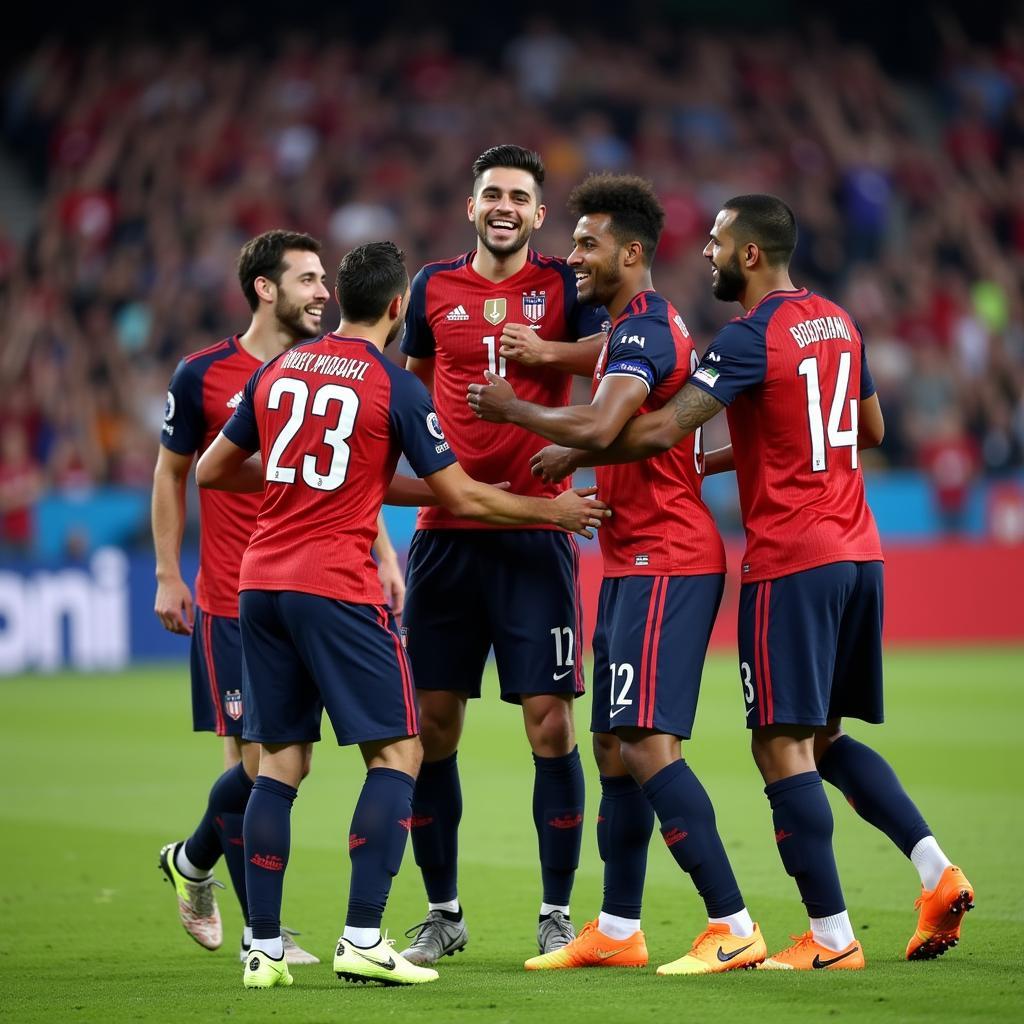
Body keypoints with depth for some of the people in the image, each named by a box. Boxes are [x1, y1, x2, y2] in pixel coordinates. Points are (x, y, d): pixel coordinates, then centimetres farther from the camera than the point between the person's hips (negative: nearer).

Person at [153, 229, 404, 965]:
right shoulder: (203, 376, -3)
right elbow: (172, 474, 7)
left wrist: (382, 555, 5)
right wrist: (169, 577, 4)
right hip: (231, 601, -4)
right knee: (255, 759, -6)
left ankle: (192, 860, 30)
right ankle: (258, 930, 6)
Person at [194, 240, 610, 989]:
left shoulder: (276, 372, 10)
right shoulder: (396, 387, -4)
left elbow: (211, 471, 19)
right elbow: (463, 498, -1)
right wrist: (556, 511, 12)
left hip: (260, 583, 6)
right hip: (337, 588, -6)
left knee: (281, 761, 10)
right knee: (398, 754, 2)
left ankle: (264, 948, 6)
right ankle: (363, 940, -7)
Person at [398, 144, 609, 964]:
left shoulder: (562, 285, 2)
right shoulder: (435, 288, 10)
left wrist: (548, 351, -24)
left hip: (536, 533, -3)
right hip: (446, 531, 3)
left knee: (551, 723, -5)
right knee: (433, 726, 3)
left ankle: (557, 915, 5)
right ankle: (442, 912, 15)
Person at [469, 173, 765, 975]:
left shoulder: (641, 331, -15)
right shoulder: (645, 327, 19)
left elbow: (599, 428, -30)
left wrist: (513, 409, -16)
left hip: (664, 564, -11)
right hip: (637, 563, 11)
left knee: (648, 744, -14)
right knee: (614, 746, 12)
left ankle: (733, 928, -14)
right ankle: (617, 931, 18)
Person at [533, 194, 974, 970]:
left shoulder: (751, 337, -12)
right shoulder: (838, 324, 13)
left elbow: (659, 431, -19)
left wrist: (572, 456, -4)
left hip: (790, 562, -8)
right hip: (858, 553, 9)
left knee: (782, 745, -4)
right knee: (825, 737, 17)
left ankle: (831, 939, -6)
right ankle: (938, 871, 4)